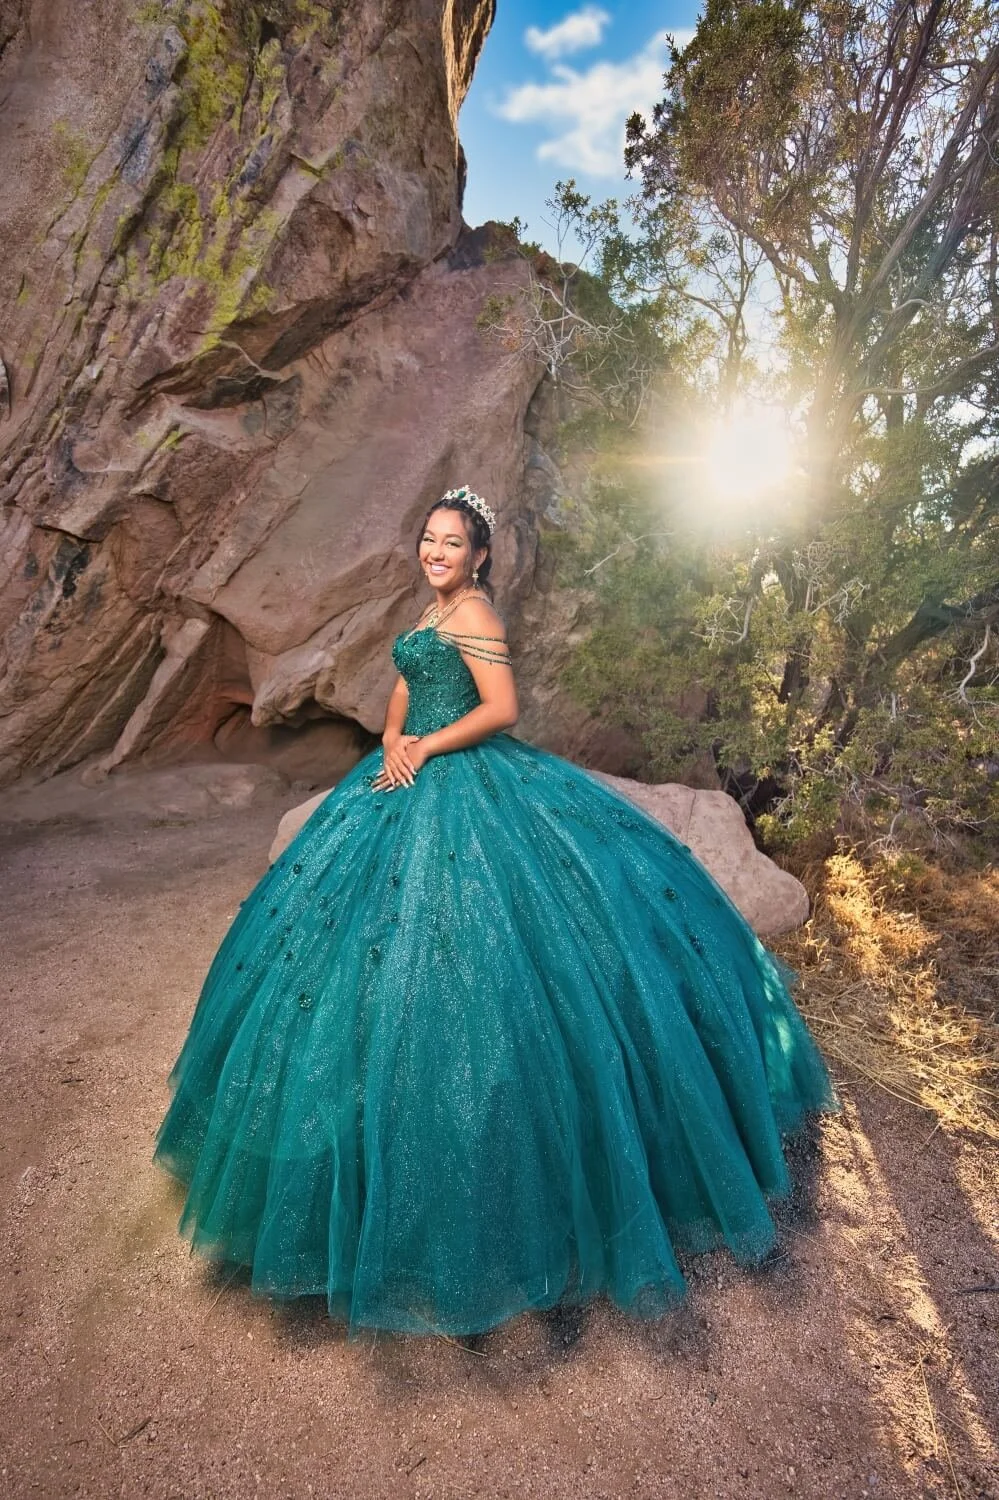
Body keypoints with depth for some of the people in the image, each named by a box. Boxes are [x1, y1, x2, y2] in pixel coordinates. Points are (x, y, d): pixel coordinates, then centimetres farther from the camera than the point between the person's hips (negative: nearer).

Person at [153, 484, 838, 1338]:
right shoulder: (432, 615, 18)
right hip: (413, 786, 9)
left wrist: (427, 749, -13)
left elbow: (502, 707, -18)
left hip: (469, 789, -9)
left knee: (462, 953, -5)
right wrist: (395, 746, 0)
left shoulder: (474, 612, -9)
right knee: (376, 926, 14)